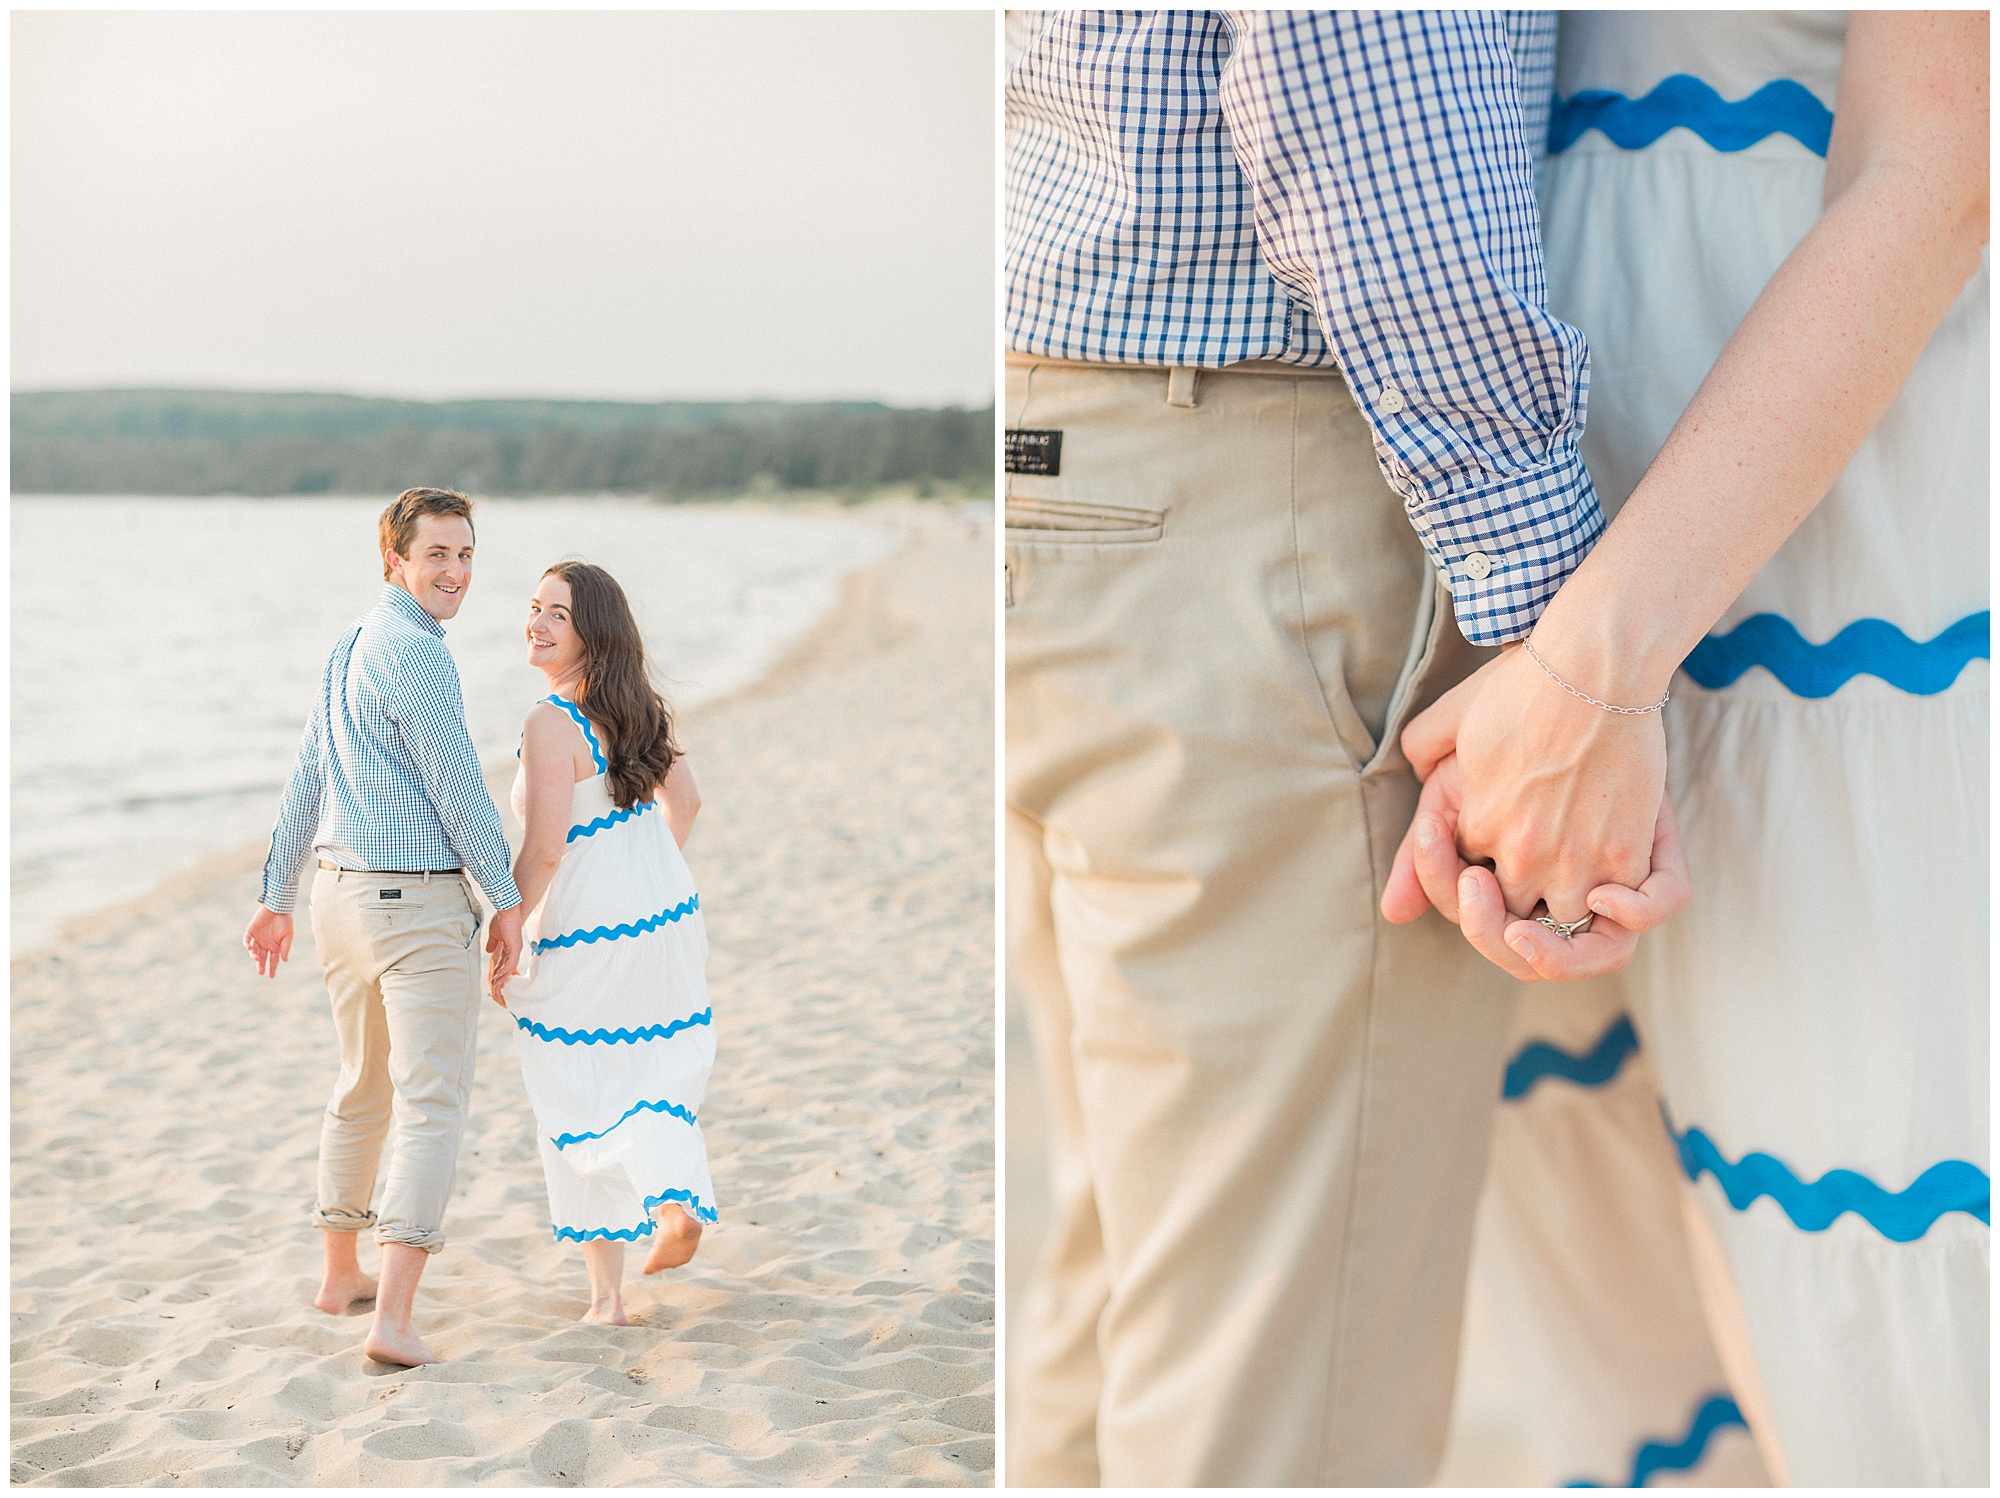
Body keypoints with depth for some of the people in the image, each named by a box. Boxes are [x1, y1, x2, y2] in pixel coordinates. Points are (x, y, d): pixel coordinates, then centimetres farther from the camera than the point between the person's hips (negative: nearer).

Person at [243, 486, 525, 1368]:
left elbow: (305, 781, 19)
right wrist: (507, 899, -6)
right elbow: (459, 792, -15)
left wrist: (278, 897, 24)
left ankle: (341, 1276, 35)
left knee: (362, 1090, 22)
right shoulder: (416, 656, -16)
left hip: (341, 896, 9)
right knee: (432, 1108, -8)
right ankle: (393, 1319, -15)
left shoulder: (349, 650, 14)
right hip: (420, 905, -9)